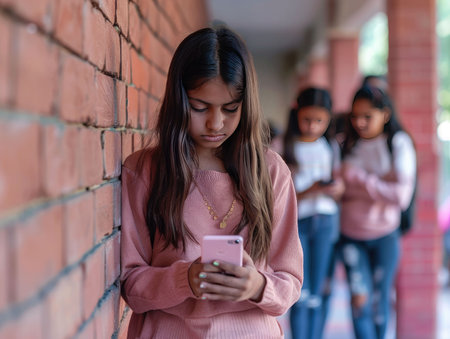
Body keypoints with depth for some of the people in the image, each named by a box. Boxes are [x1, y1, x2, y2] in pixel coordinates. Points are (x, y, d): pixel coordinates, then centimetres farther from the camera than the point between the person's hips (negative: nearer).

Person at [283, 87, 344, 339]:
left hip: (325, 221, 3)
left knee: (316, 296, 7)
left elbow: (338, 190, 13)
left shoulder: (331, 147, 9)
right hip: (295, 222, -3)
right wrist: (308, 192, -22)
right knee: (300, 296, -7)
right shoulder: (285, 147, -4)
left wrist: (336, 188, -11)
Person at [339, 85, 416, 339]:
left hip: (384, 235, -2)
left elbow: (402, 196, -17)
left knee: (380, 301, 9)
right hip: (351, 235, 2)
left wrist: (357, 178, -18)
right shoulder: (348, 145, 4)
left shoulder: (398, 144, -7)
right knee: (360, 298, -10)